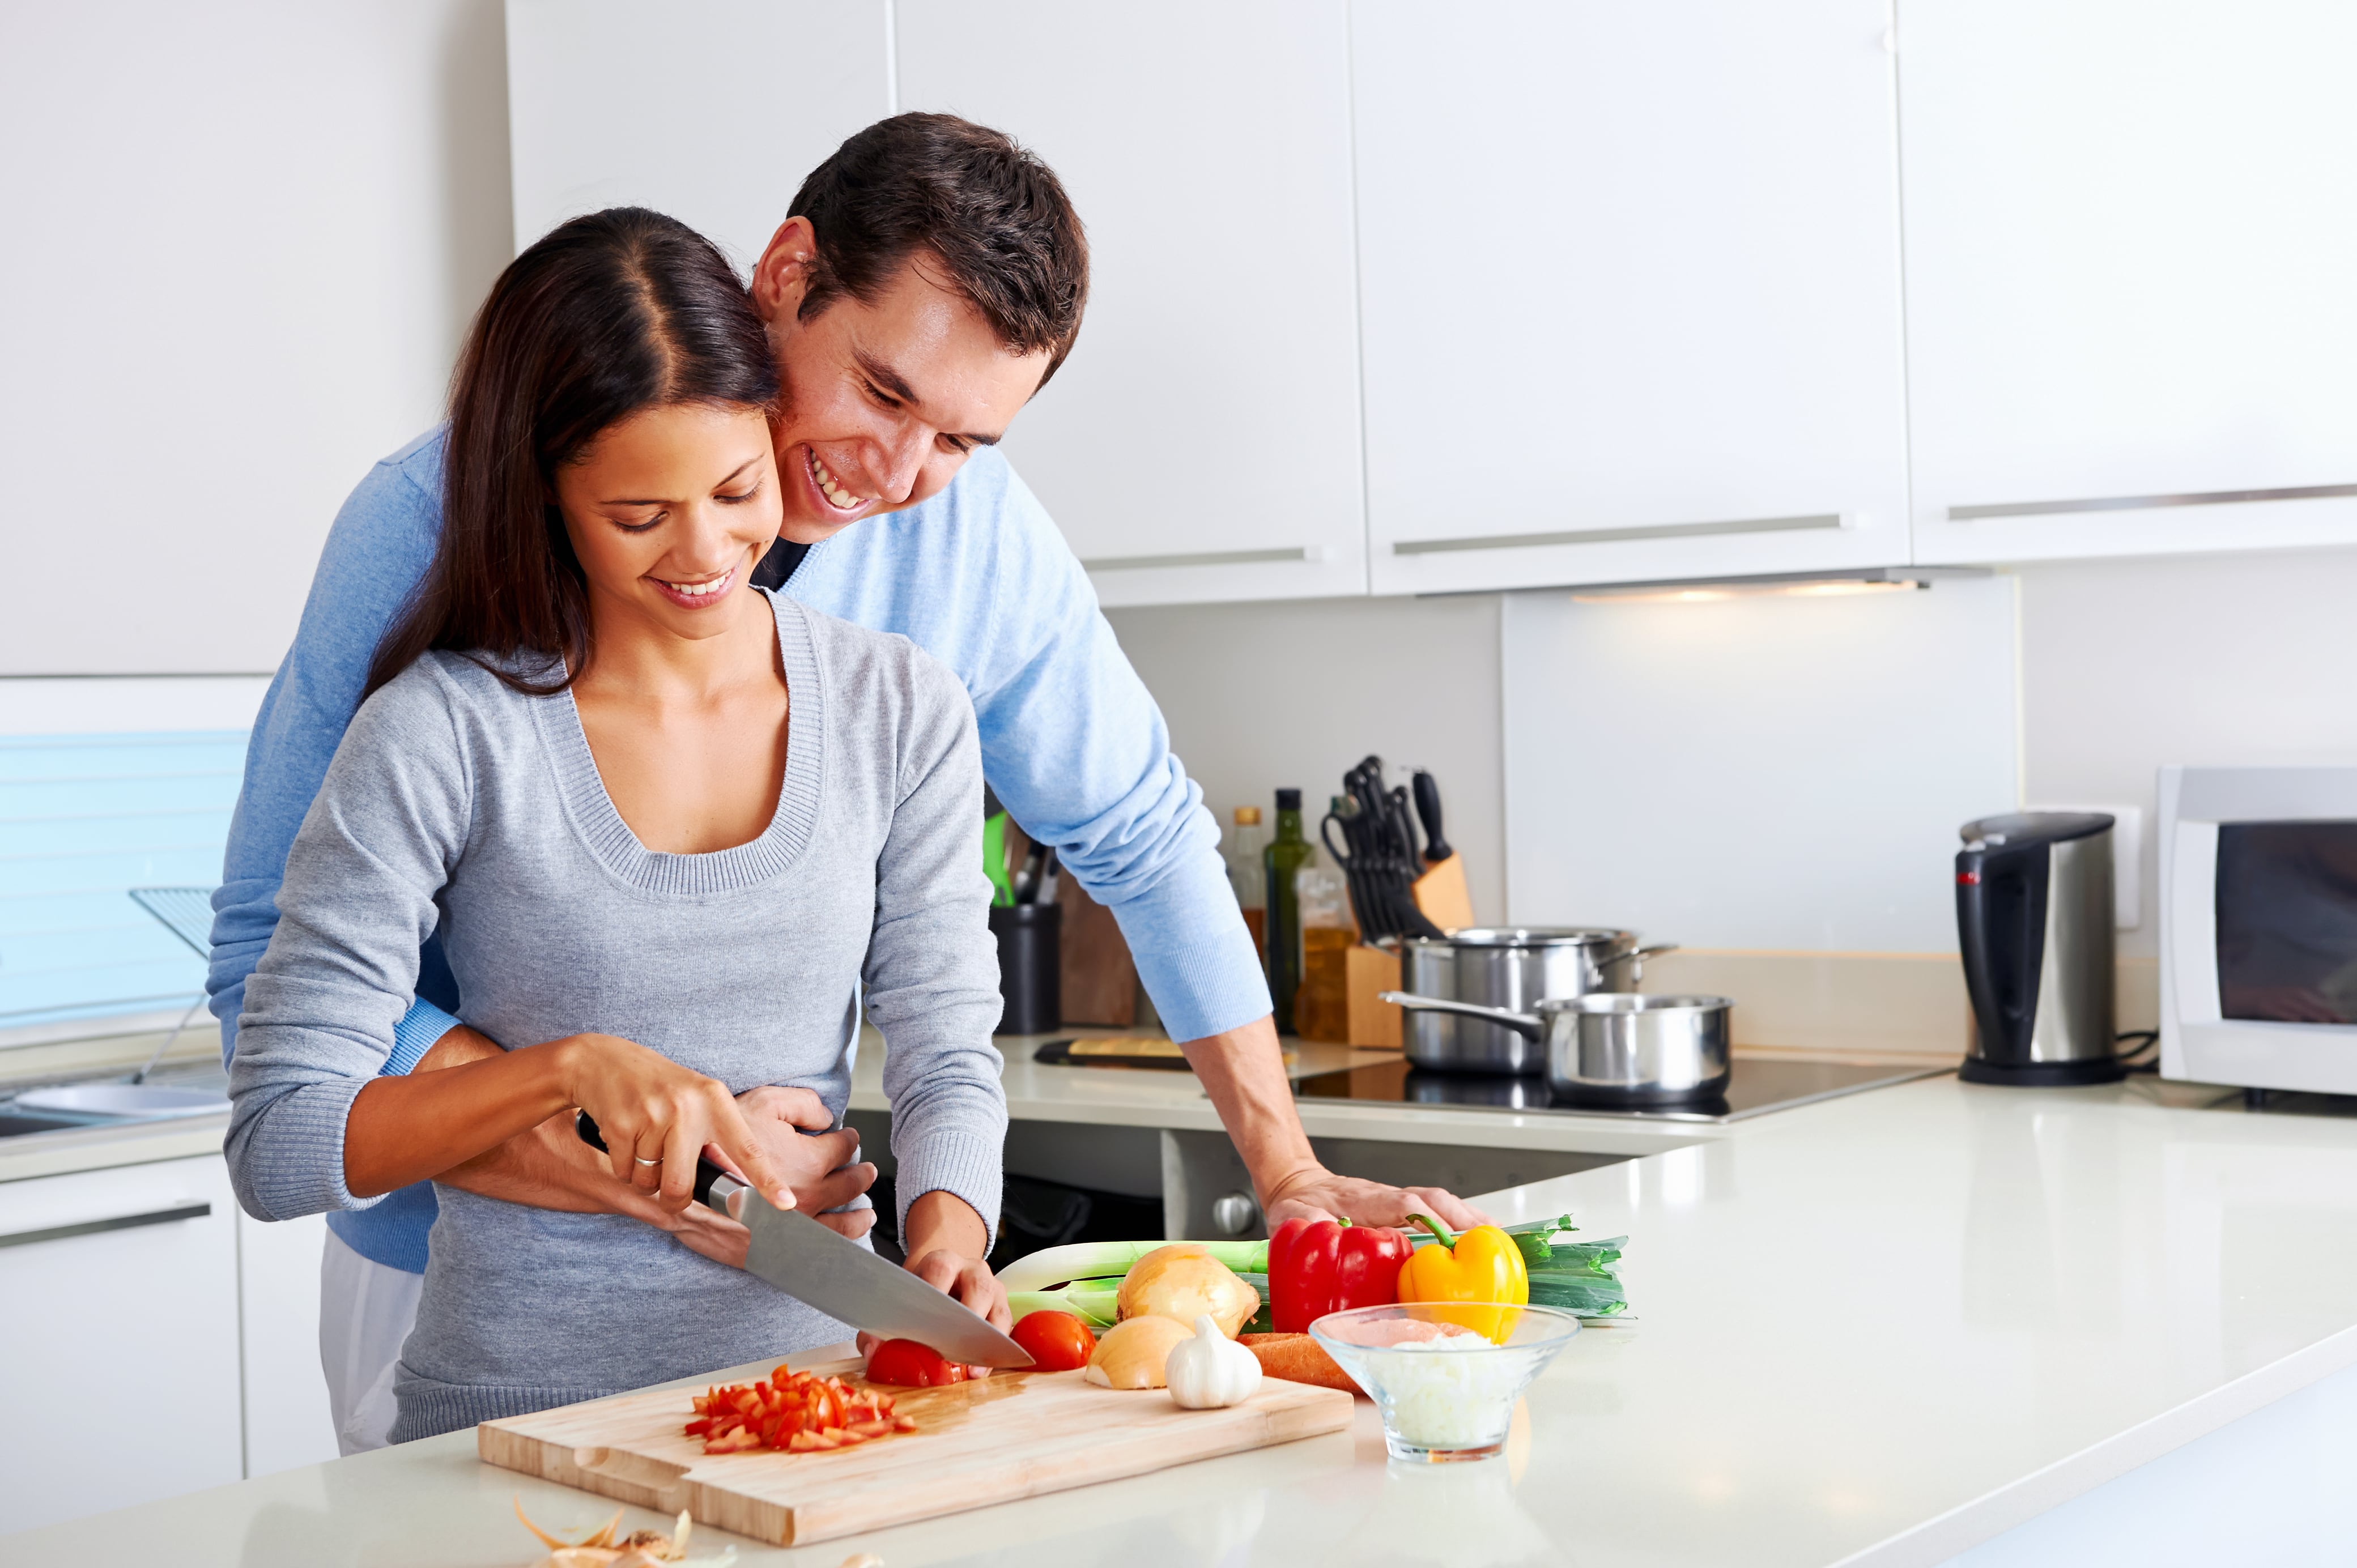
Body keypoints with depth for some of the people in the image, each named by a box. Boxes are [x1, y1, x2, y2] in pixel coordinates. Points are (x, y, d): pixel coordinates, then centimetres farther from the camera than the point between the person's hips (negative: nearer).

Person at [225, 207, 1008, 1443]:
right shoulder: (442, 735, -6)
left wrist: (945, 1232, -14)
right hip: (517, 1420, -3)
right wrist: (573, 1068, -18)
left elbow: (946, 1059, 6)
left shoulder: (901, 711, 5)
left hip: (815, 1381, 3)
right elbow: (275, 1145, -6)